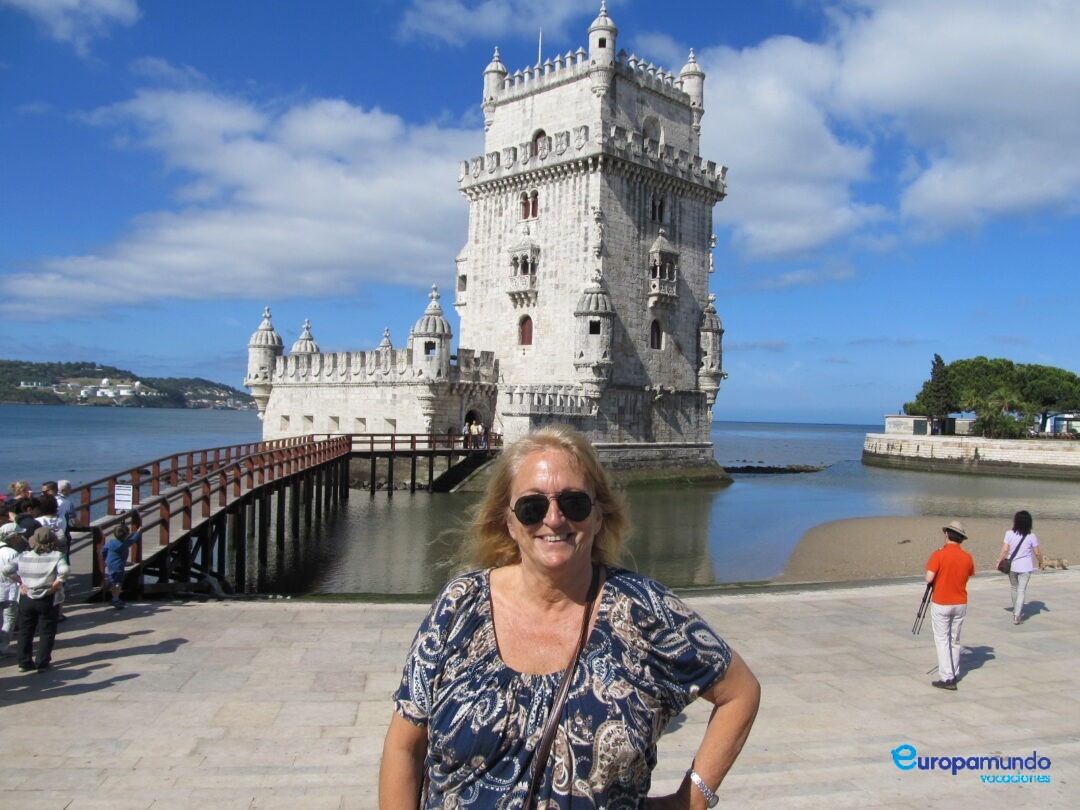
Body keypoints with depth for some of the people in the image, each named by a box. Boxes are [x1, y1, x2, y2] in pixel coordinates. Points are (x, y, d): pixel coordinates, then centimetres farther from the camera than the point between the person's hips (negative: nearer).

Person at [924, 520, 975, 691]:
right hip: (960, 604, 5)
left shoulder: (939, 555, -16)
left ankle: (947, 678, -3)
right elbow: (968, 577, 11)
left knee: (942, 640, 1)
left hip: (941, 604, -4)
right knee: (955, 640, 17)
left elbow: (929, 578, -20)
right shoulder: (967, 557, -2)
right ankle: (955, 674, 25)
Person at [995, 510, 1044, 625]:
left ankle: (1017, 612, 35)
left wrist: (998, 562, 1)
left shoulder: (1009, 534, -11)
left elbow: (1005, 550, -11)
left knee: (1014, 588, 20)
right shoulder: (1031, 537, -10)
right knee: (1022, 591, 3)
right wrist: (1041, 563, 14)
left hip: (1012, 566, 1)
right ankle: (1017, 615, -5)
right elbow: (1037, 552, -3)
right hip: (1025, 567, -1)